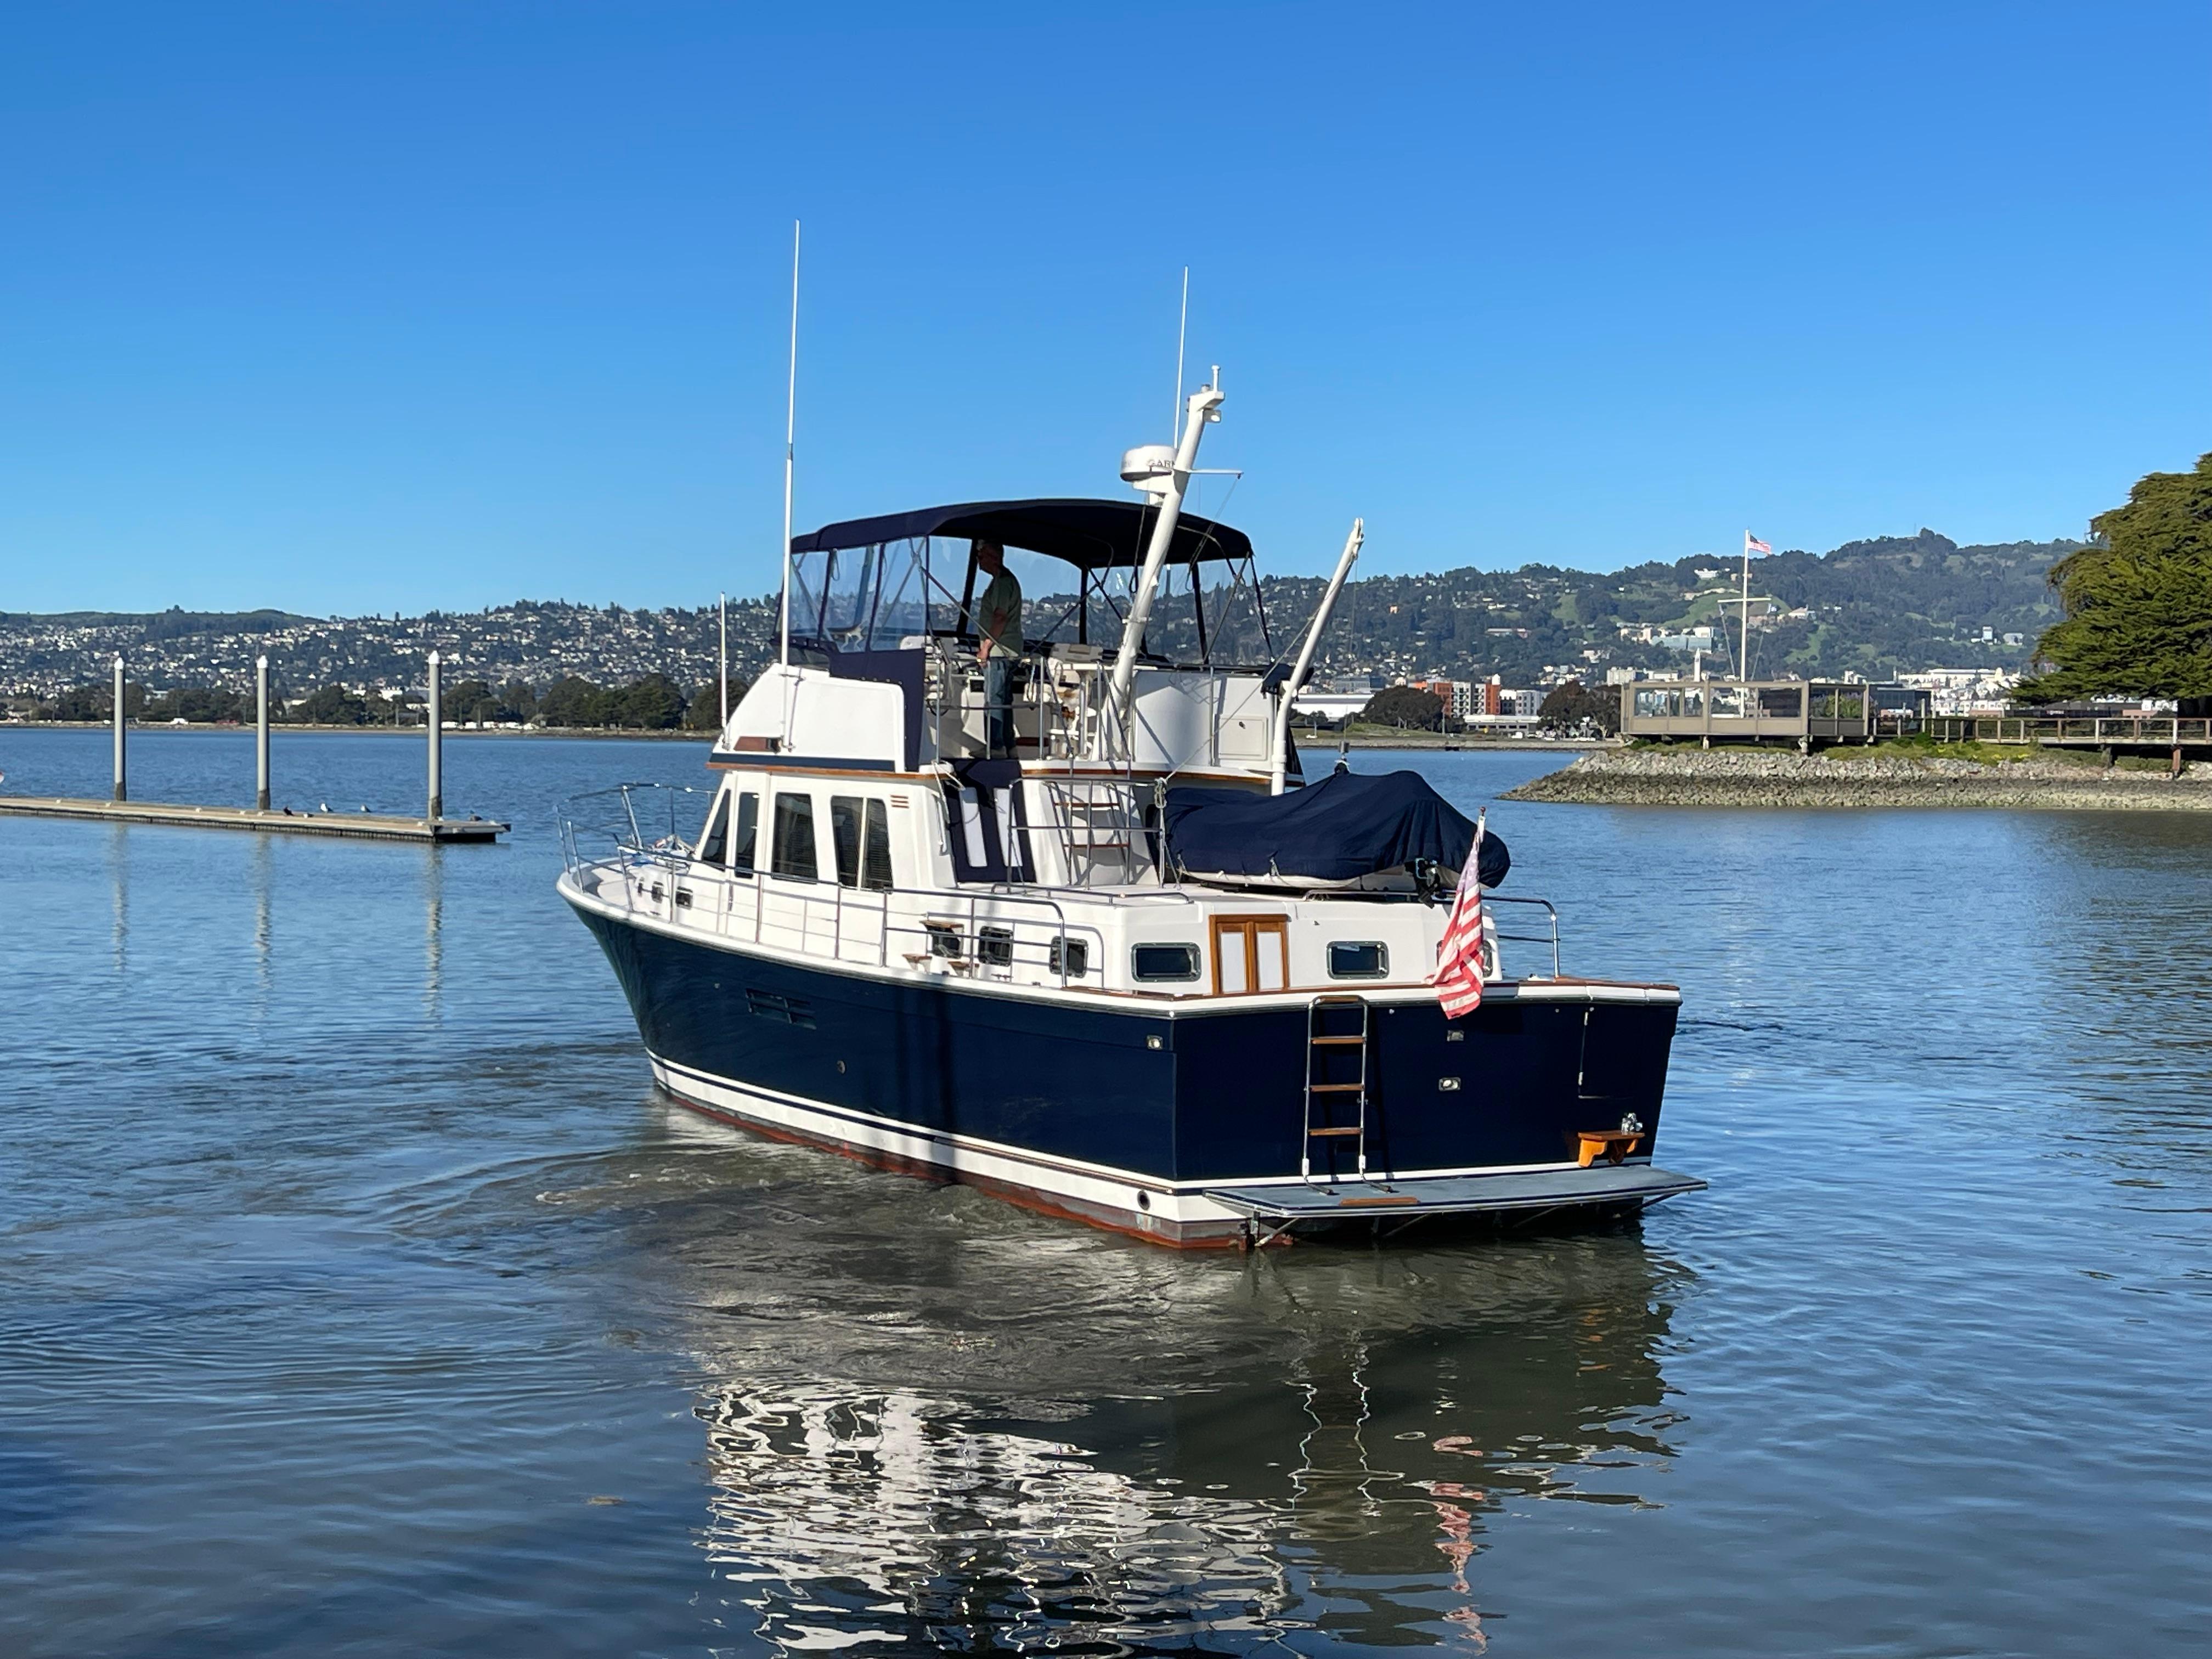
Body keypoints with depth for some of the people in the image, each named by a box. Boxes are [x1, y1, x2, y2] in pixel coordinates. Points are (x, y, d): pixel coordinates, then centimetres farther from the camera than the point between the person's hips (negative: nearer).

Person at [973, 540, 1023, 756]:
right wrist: (985, 645, 22)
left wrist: (987, 645, -19)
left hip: (999, 651, -11)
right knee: (1003, 700, 13)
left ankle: (996, 748, -11)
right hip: (1006, 652, 11)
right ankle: (1007, 747, 17)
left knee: (993, 700, -10)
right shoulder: (1001, 580, 20)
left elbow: (1000, 617, -21)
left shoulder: (1003, 582, -13)